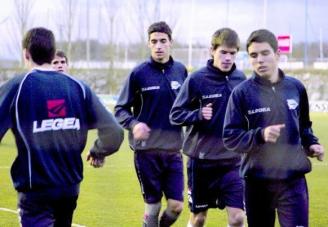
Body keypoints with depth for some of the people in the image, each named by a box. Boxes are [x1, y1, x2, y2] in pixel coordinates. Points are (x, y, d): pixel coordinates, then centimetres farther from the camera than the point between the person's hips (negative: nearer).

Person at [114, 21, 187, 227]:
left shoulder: (181, 71, 5)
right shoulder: (139, 73, -5)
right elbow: (120, 109, -1)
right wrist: (133, 124, -20)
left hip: (173, 150, 3)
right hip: (147, 150, -3)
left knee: (176, 205, 1)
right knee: (153, 206, 3)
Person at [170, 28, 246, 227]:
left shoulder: (240, 79, 1)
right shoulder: (197, 79, -10)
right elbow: (176, 115, -7)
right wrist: (198, 115, -24)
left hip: (232, 161, 2)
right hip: (202, 160, -2)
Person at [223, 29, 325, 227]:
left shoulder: (296, 87, 6)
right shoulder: (242, 93, -4)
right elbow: (230, 138, -7)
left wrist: (311, 144, 1)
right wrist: (260, 135, -22)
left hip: (293, 179, 1)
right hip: (257, 182, -1)